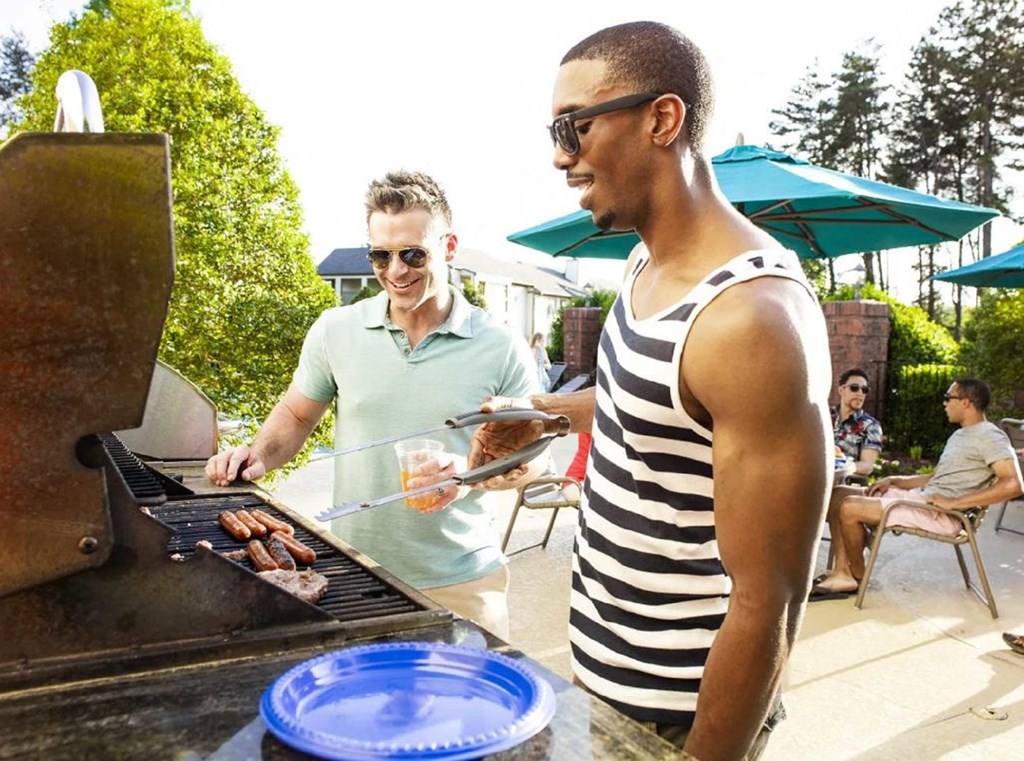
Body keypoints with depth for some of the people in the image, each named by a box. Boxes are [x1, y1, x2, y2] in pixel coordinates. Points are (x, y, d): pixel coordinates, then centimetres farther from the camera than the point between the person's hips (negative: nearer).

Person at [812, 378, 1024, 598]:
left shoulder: (989, 436, -9)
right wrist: (893, 480, 10)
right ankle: (841, 574, -3)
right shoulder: (959, 435, 21)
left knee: (850, 508, -20)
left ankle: (857, 576, 4)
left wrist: (954, 503, -24)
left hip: (941, 514, -10)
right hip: (921, 496, 10)